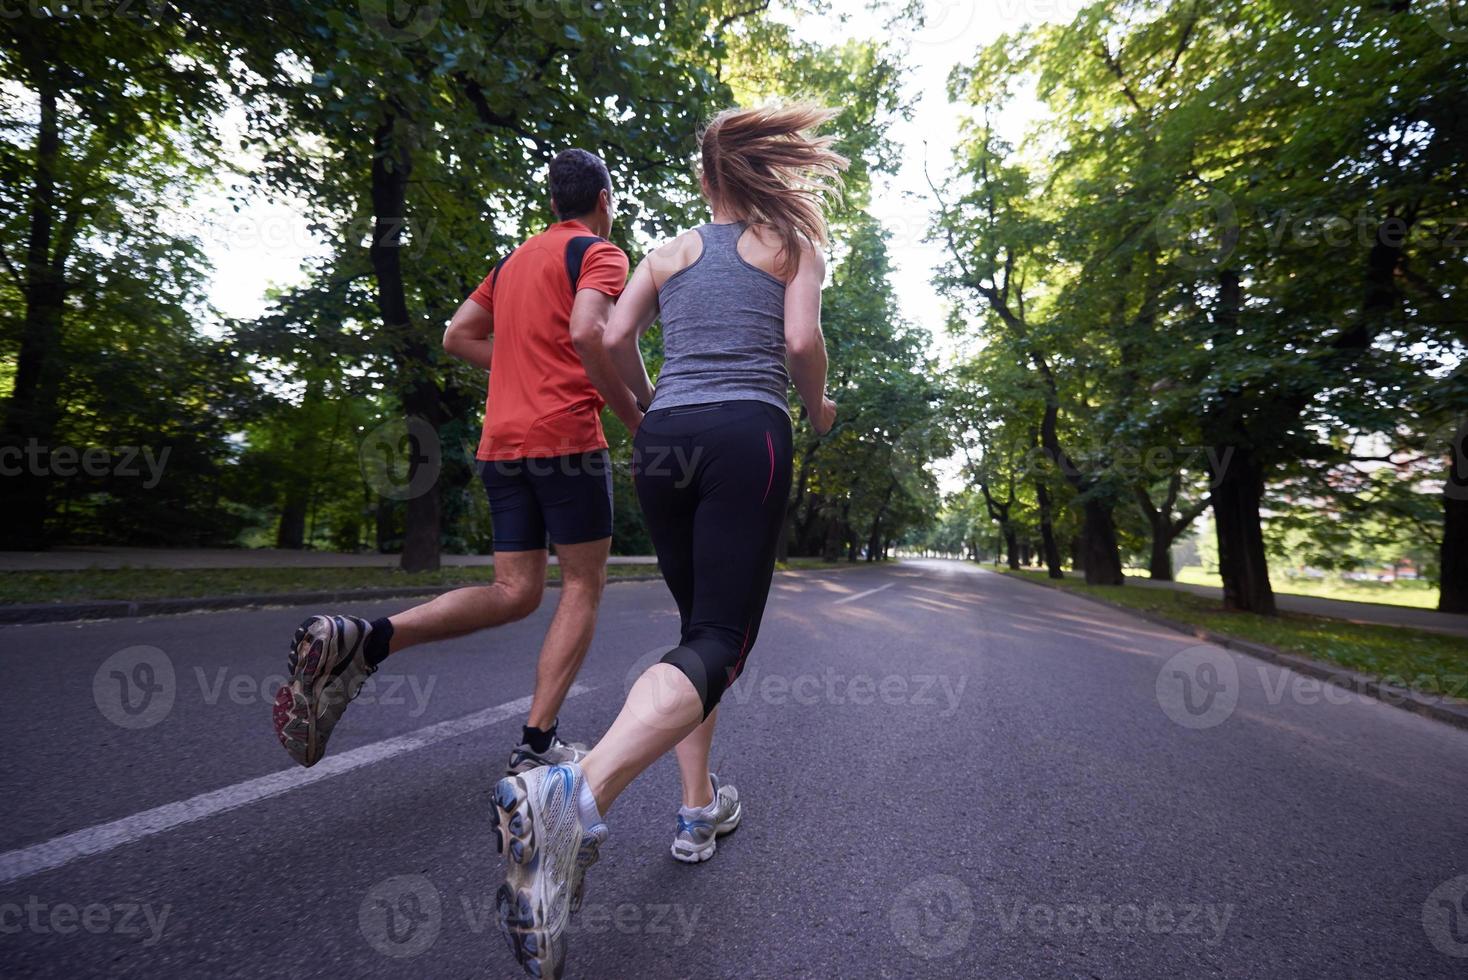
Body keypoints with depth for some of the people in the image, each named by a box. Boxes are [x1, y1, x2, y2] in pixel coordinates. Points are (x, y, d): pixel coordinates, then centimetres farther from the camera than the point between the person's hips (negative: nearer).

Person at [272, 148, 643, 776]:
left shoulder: (515, 259, 23)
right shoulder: (600, 253, 1)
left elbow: (458, 336, 22)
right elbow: (587, 331, -19)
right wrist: (631, 410, -8)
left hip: (501, 439, 7)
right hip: (565, 436, -7)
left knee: (515, 593, 10)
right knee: (583, 585, 5)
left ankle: (360, 641, -6)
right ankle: (536, 746, 4)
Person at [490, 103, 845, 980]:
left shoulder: (670, 251, 20)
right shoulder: (795, 243, 14)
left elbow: (614, 339, 8)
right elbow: (802, 338, -3)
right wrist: (818, 405, 16)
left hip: (664, 443, 4)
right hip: (747, 437, -4)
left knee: (697, 621, 16)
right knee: (719, 640, -8)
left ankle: (700, 810, 19)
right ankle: (582, 792, -32)